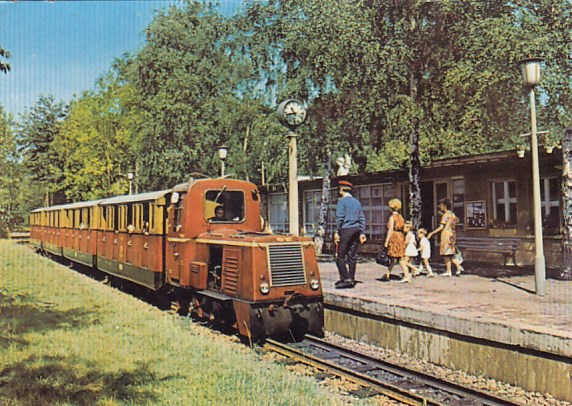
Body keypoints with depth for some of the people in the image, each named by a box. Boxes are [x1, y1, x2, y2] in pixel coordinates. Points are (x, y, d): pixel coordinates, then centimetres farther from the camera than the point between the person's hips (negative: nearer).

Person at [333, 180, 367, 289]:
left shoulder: (342, 201, -4)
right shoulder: (357, 202, 16)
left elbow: (339, 218, -11)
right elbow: (362, 219, 15)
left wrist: (336, 232, -9)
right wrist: (362, 233, 16)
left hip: (345, 230, -7)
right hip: (356, 230, 7)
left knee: (340, 256, -4)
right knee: (352, 256, 8)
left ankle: (345, 279, -13)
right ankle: (351, 280, 9)